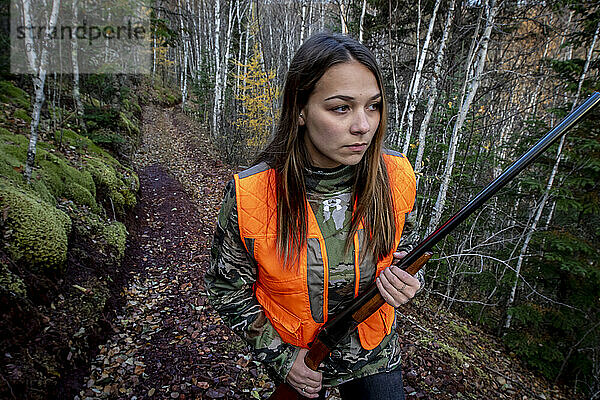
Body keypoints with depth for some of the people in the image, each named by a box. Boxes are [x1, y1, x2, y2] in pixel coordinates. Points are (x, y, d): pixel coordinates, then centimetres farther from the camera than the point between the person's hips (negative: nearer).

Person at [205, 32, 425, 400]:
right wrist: (279, 355, -13)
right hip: (294, 359, -1)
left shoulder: (396, 177, -20)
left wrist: (398, 277, -21)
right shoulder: (249, 197, -27)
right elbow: (227, 289, -11)